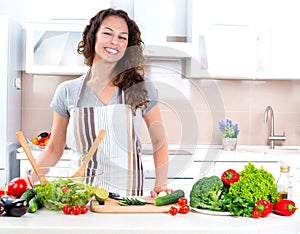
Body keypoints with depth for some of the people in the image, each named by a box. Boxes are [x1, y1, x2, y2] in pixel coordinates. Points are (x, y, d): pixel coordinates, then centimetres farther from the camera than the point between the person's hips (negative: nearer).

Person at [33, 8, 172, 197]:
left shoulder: (141, 87, 3)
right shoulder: (67, 91, 5)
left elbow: (159, 141, 7)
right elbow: (54, 150, 11)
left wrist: (160, 185, -5)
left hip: (128, 193, -1)